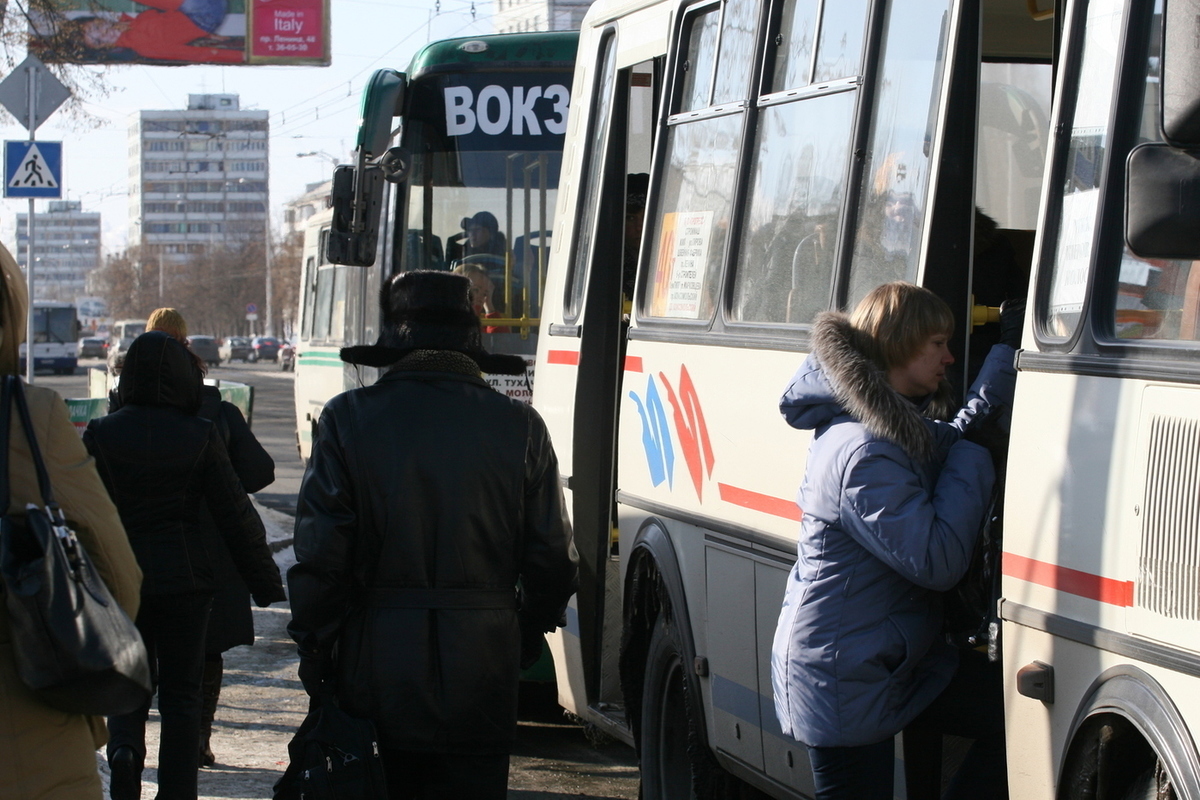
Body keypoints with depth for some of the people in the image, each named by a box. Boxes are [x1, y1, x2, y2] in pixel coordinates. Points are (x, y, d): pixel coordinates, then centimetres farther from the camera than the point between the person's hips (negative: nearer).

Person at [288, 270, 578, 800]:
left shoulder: (349, 419, -5)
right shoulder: (519, 427, -1)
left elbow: (320, 555, -8)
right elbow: (554, 562, 1)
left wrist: (313, 645, 5)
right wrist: (528, 635, 18)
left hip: (377, 675, -1)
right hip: (481, 679, 1)